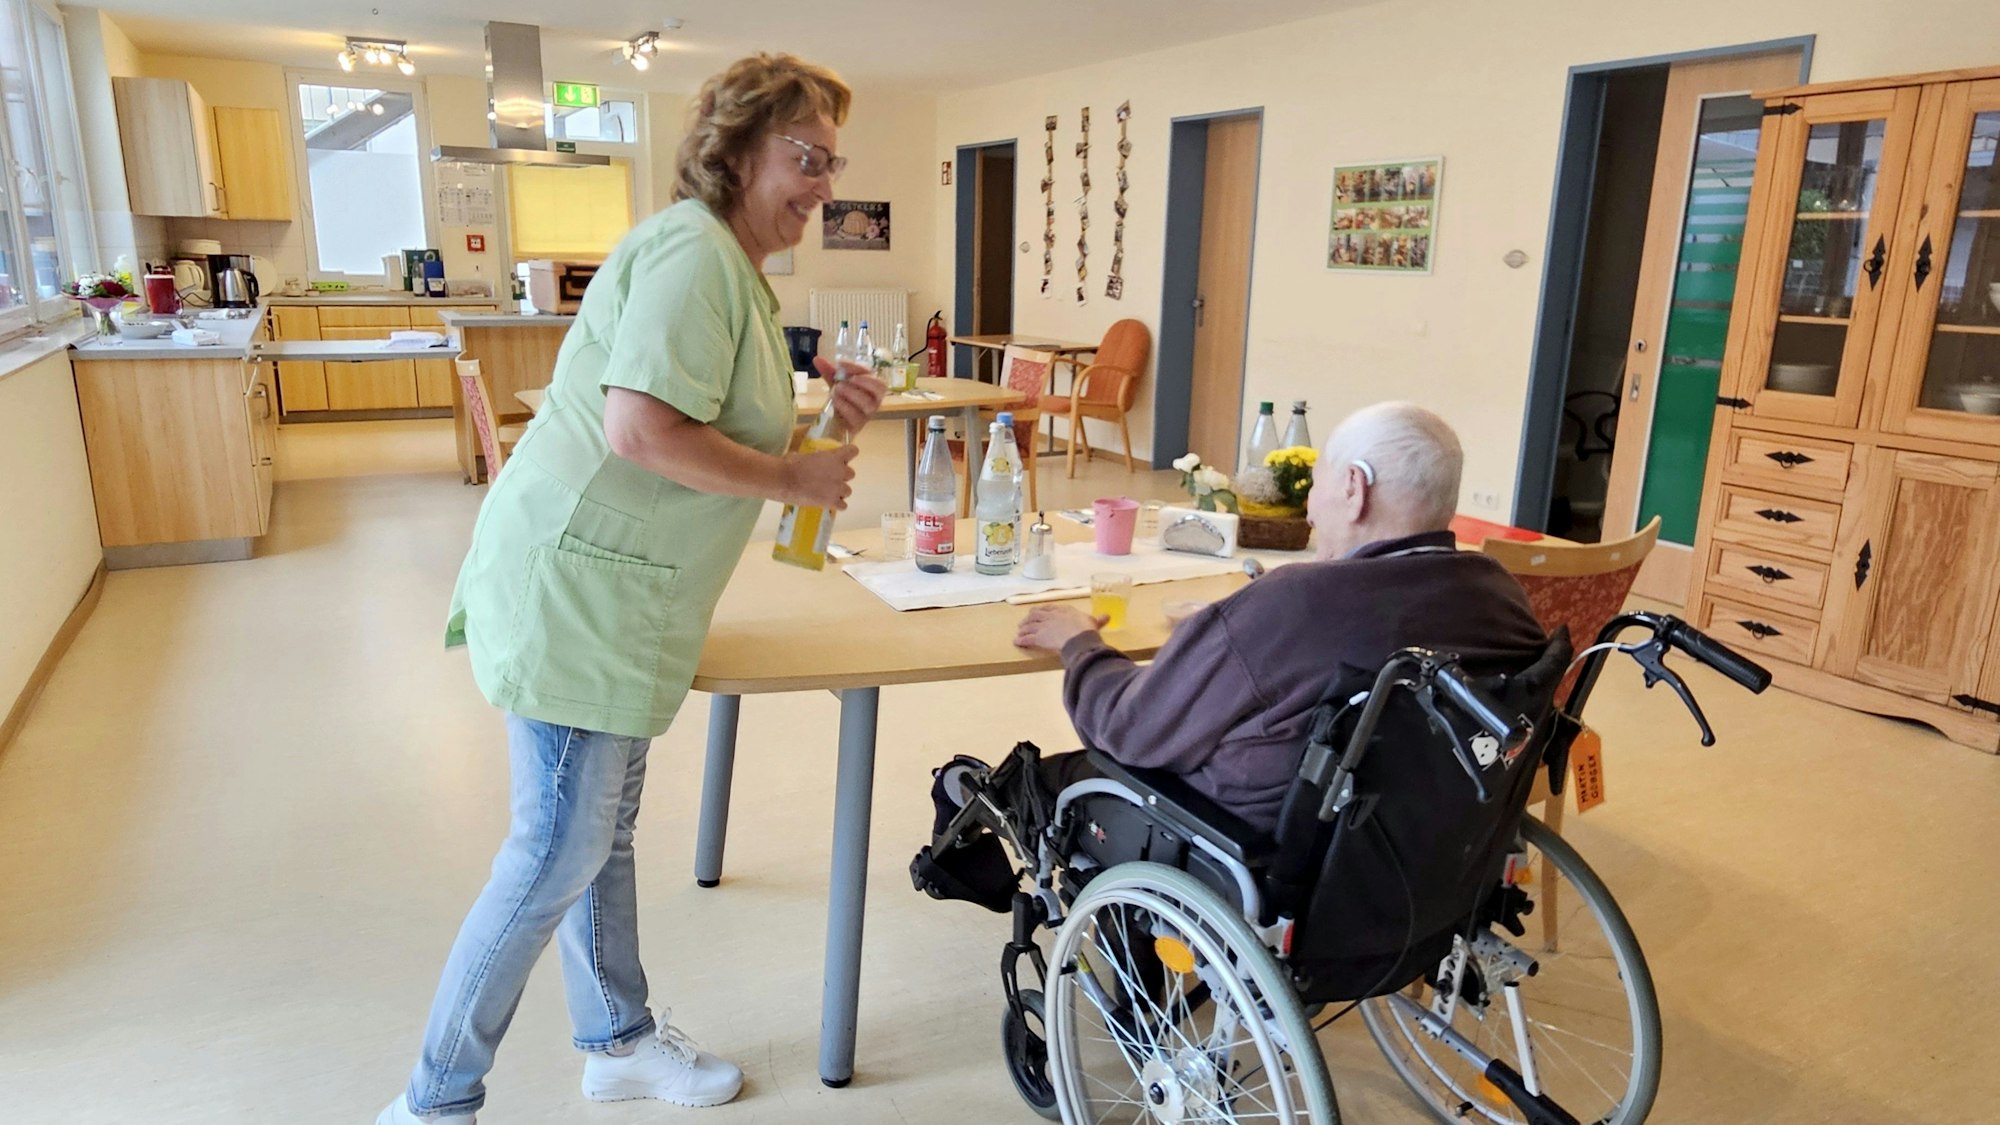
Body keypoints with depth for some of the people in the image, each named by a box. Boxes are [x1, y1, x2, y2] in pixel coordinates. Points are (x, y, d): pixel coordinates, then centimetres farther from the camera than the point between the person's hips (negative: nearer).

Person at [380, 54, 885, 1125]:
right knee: (559, 854, -1)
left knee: (603, 830, 20)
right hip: (575, 586, -11)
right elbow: (641, 432, -29)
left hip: (608, 592, 11)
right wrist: (796, 479, -18)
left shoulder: (725, 260, 17)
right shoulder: (695, 253, -17)